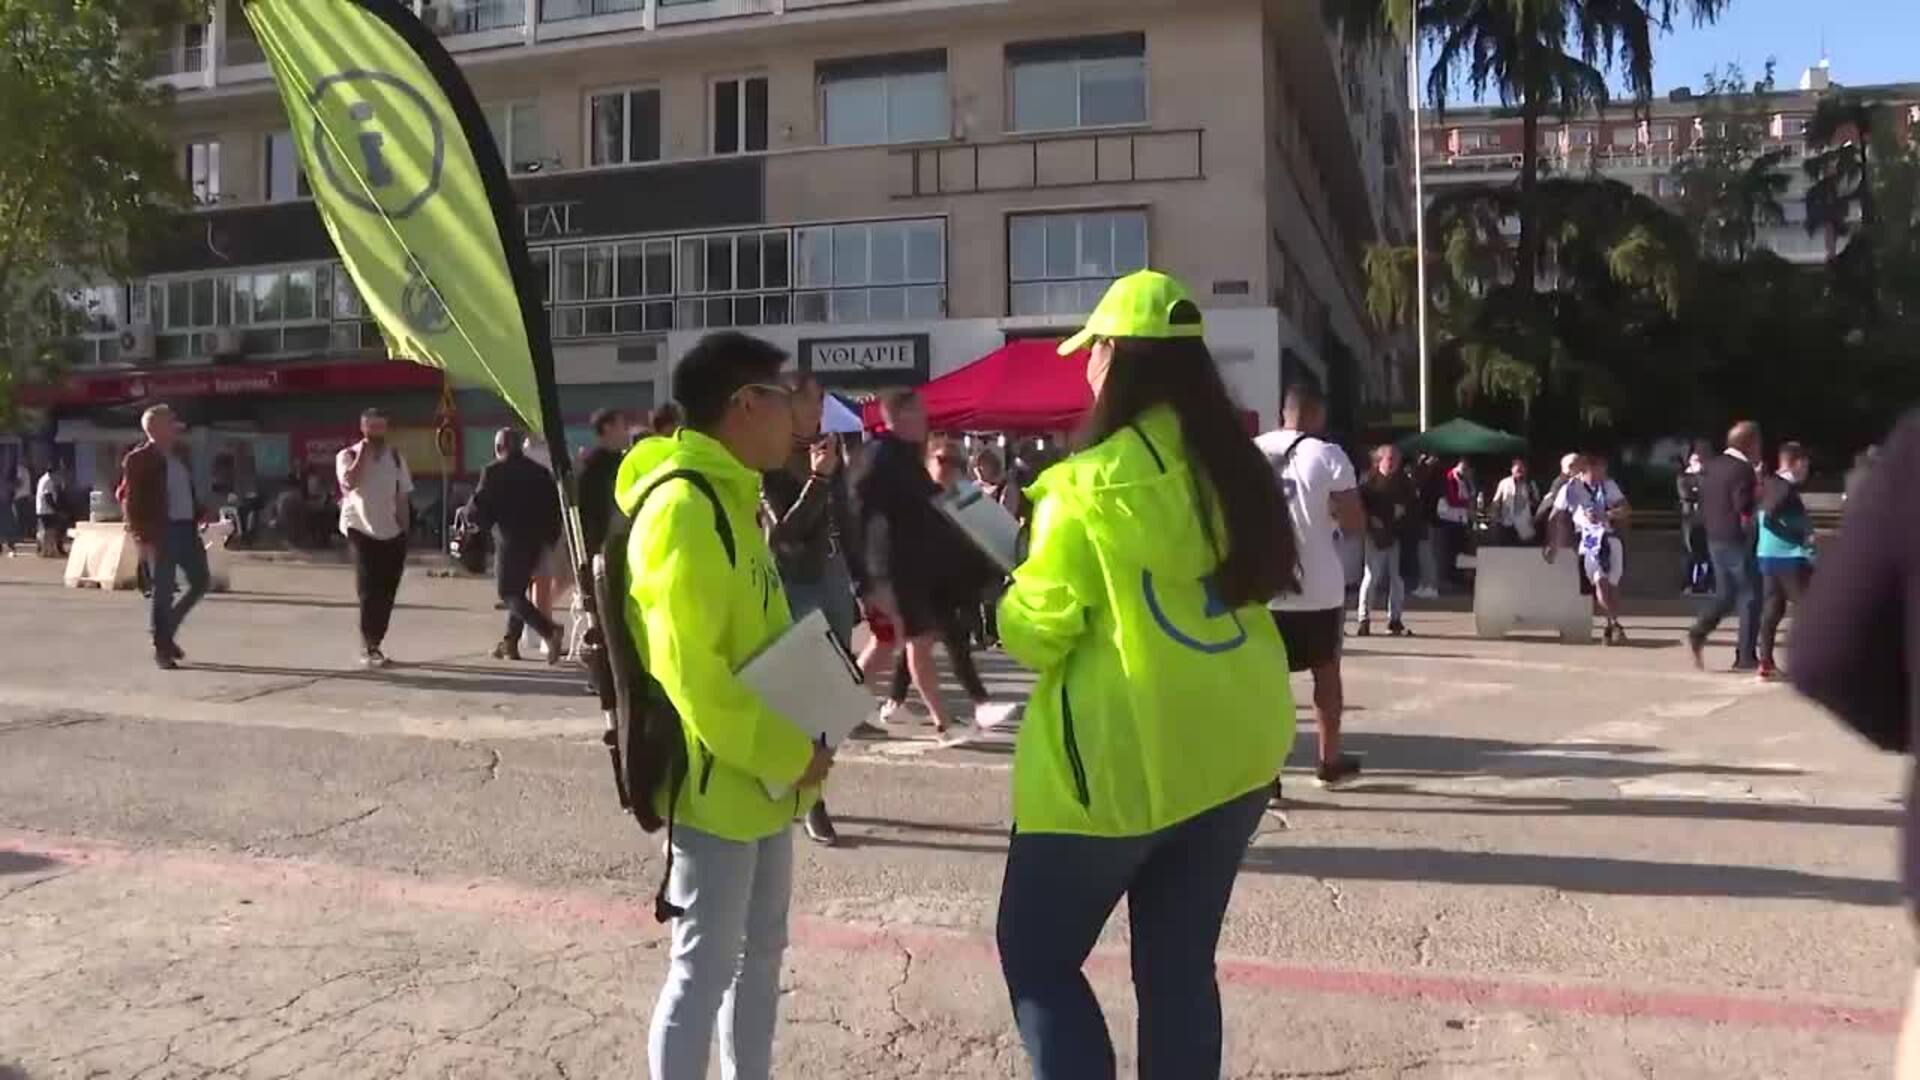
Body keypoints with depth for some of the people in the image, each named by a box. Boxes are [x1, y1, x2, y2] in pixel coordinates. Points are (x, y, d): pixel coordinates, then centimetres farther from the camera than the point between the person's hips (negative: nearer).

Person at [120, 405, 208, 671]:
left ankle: (167, 631, 27)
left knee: (200, 582, 11)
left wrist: (198, 517, 9)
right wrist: (143, 538, -16)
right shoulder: (138, 459, -8)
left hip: (186, 528, 7)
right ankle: (161, 648, 10)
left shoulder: (180, 454, 13)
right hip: (161, 532, -7)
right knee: (163, 591, -1)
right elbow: (129, 501, -10)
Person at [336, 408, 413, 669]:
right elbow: (350, 482, -25)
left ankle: (374, 644, 20)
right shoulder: (348, 456, -4)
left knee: (386, 593, 8)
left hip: (392, 533, 5)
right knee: (369, 591, -11)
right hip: (361, 531, -4)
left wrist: (404, 531, 8)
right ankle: (369, 648, -9)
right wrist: (363, 453, -19)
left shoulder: (395, 456, 9)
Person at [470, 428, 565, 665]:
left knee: (509, 593, -3)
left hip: (512, 539, -6)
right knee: (518, 589, 19)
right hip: (537, 540, 6)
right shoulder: (540, 472, 10)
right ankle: (510, 642, 21)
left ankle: (549, 631, -23)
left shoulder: (494, 472, -6)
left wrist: (471, 519, 11)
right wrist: (551, 536, 14)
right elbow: (555, 505, 9)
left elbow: (482, 506, -9)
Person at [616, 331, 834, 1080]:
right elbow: (689, 671, -25)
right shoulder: (684, 509, -20)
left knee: (760, 951, 19)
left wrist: (791, 747, 8)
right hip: (714, 783, -10)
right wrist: (784, 753, -18)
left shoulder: (730, 498, 11)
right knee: (703, 970, 1)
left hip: (759, 779, 10)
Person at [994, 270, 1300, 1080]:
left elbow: (1033, 632, -10)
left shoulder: (1089, 486, -15)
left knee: (1035, 956, 10)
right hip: (1233, 750, 6)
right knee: (1179, 965, 16)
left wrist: (1015, 603, 10)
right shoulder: (1230, 467, 3)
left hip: (1119, 759, -6)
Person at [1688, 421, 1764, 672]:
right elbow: (1746, 514, -20)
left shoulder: (1710, 467, 9)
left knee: (1725, 594, 18)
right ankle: (1746, 657, 5)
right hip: (1738, 541, -8)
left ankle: (1699, 631, -2)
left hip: (1715, 538, 8)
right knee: (1750, 597, 3)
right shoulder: (1743, 470, -17)